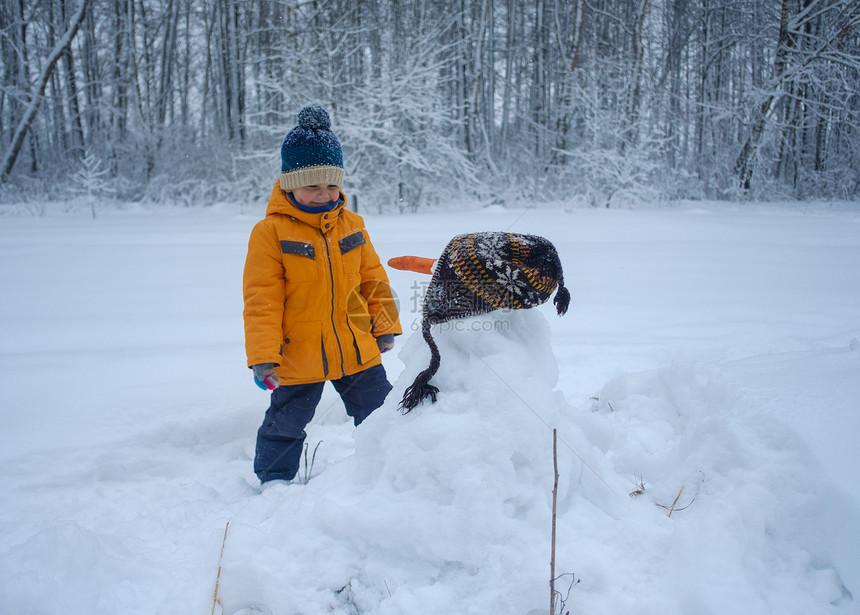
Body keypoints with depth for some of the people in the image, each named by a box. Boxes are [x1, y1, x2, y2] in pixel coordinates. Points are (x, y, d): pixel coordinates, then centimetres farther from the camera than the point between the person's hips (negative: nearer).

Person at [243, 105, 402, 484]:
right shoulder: (271, 232, -12)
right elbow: (261, 299, -13)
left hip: (359, 352, 4)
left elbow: (373, 279, 11)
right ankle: (273, 484, 34)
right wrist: (262, 356, -16)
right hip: (297, 357, -3)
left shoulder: (351, 225, 1)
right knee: (284, 427, 12)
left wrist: (385, 325, 13)